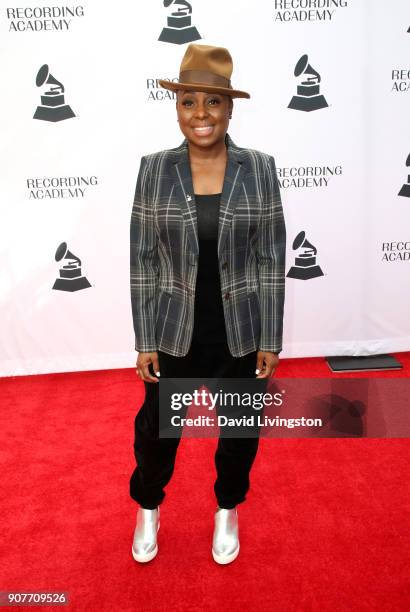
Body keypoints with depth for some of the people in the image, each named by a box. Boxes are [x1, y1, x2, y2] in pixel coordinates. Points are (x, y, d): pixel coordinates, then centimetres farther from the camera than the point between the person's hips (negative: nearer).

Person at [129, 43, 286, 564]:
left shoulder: (260, 168, -6)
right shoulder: (153, 169, -5)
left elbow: (272, 260, -3)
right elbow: (142, 261, -3)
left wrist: (271, 340, -4)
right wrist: (144, 341, -4)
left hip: (240, 333, 0)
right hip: (174, 333, 0)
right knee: (157, 427, 16)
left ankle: (228, 510, 47)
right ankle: (148, 508, 47)